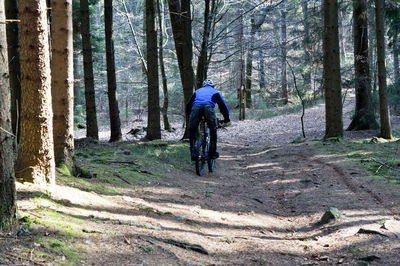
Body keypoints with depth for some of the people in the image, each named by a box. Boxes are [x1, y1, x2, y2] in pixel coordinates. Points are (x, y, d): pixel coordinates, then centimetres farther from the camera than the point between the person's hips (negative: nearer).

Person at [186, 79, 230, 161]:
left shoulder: (197, 91, 38)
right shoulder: (215, 92, 34)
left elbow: (188, 105, 38)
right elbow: (223, 106, 33)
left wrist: (190, 115, 50)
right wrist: (226, 119, 44)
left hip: (196, 107, 1)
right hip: (208, 107, -1)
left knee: (192, 130, 17)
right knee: (213, 130, 18)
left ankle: (193, 153, 5)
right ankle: (213, 153, 18)